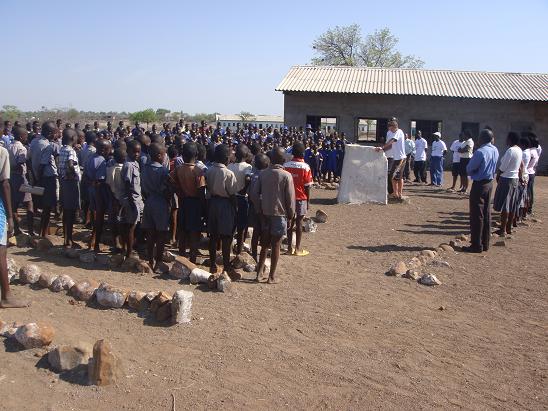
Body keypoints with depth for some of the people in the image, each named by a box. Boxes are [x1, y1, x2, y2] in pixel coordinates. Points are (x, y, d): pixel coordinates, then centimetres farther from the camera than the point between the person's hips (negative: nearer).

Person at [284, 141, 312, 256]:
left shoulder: (286, 165, -2)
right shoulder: (305, 167, -11)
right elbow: (307, 186, -8)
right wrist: (308, 200, 3)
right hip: (301, 198, -3)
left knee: (290, 222, 10)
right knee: (299, 223, 3)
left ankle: (289, 247, 13)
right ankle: (298, 248, 8)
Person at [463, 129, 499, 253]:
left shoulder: (480, 152, -20)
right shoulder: (495, 151, 4)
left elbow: (469, 169, -13)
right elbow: (495, 168, 12)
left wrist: (473, 173, 5)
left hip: (479, 184, -8)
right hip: (489, 183, 8)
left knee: (477, 215, -1)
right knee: (486, 214, 13)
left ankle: (476, 245, 4)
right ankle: (485, 244, 21)